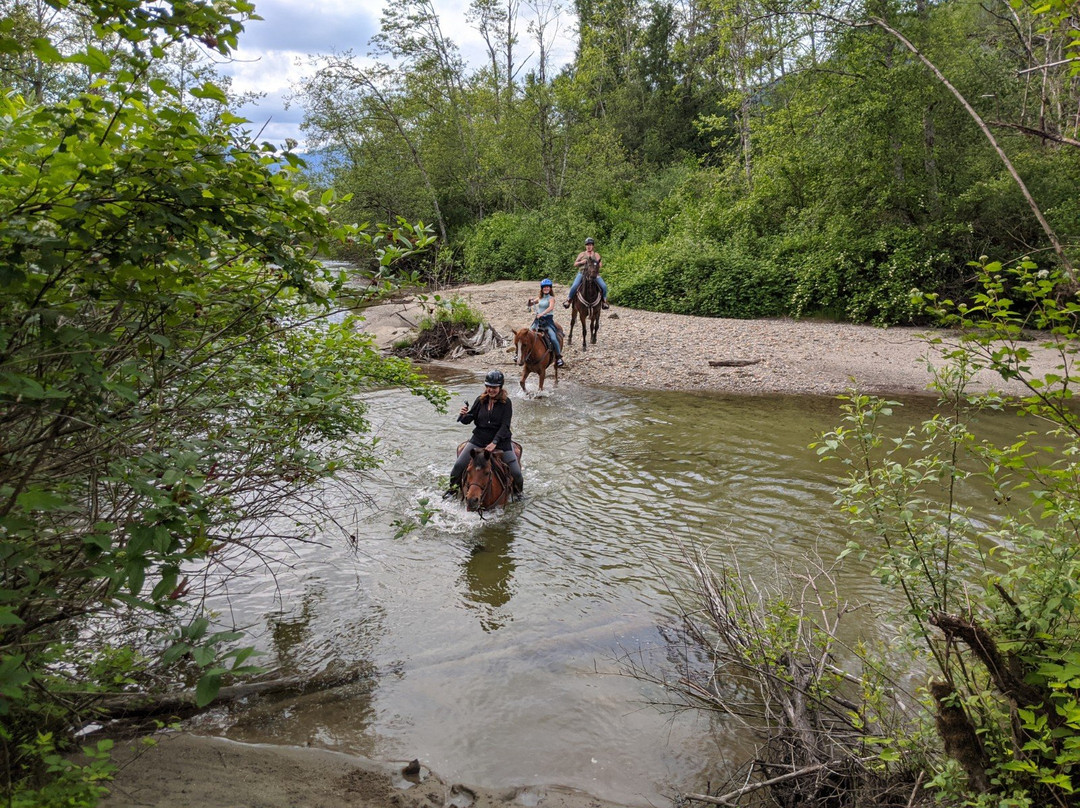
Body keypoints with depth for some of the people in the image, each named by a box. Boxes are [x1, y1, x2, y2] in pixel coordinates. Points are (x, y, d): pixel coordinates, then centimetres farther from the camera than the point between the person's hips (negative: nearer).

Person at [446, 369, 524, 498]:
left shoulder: (506, 403, -8)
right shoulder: (480, 401, 1)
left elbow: (505, 426, -13)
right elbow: (468, 419, 4)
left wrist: (494, 442, -22)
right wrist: (464, 415, -20)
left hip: (501, 441, -2)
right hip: (479, 439, 2)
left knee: (516, 472, -6)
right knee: (459, 465, -6)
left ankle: (518, 491, 26)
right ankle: (453, 488, 19)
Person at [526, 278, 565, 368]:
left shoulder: (551, 298, -3)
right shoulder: (540, 298, 13)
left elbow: (551, 307, -22)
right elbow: (530, 305, 21)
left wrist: (542, 313, -35)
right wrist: (530, 301, -2)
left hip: (548, 320, -6)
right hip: (538, 320, 6)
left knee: (553, 338, -21)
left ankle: (559, 357, -9)